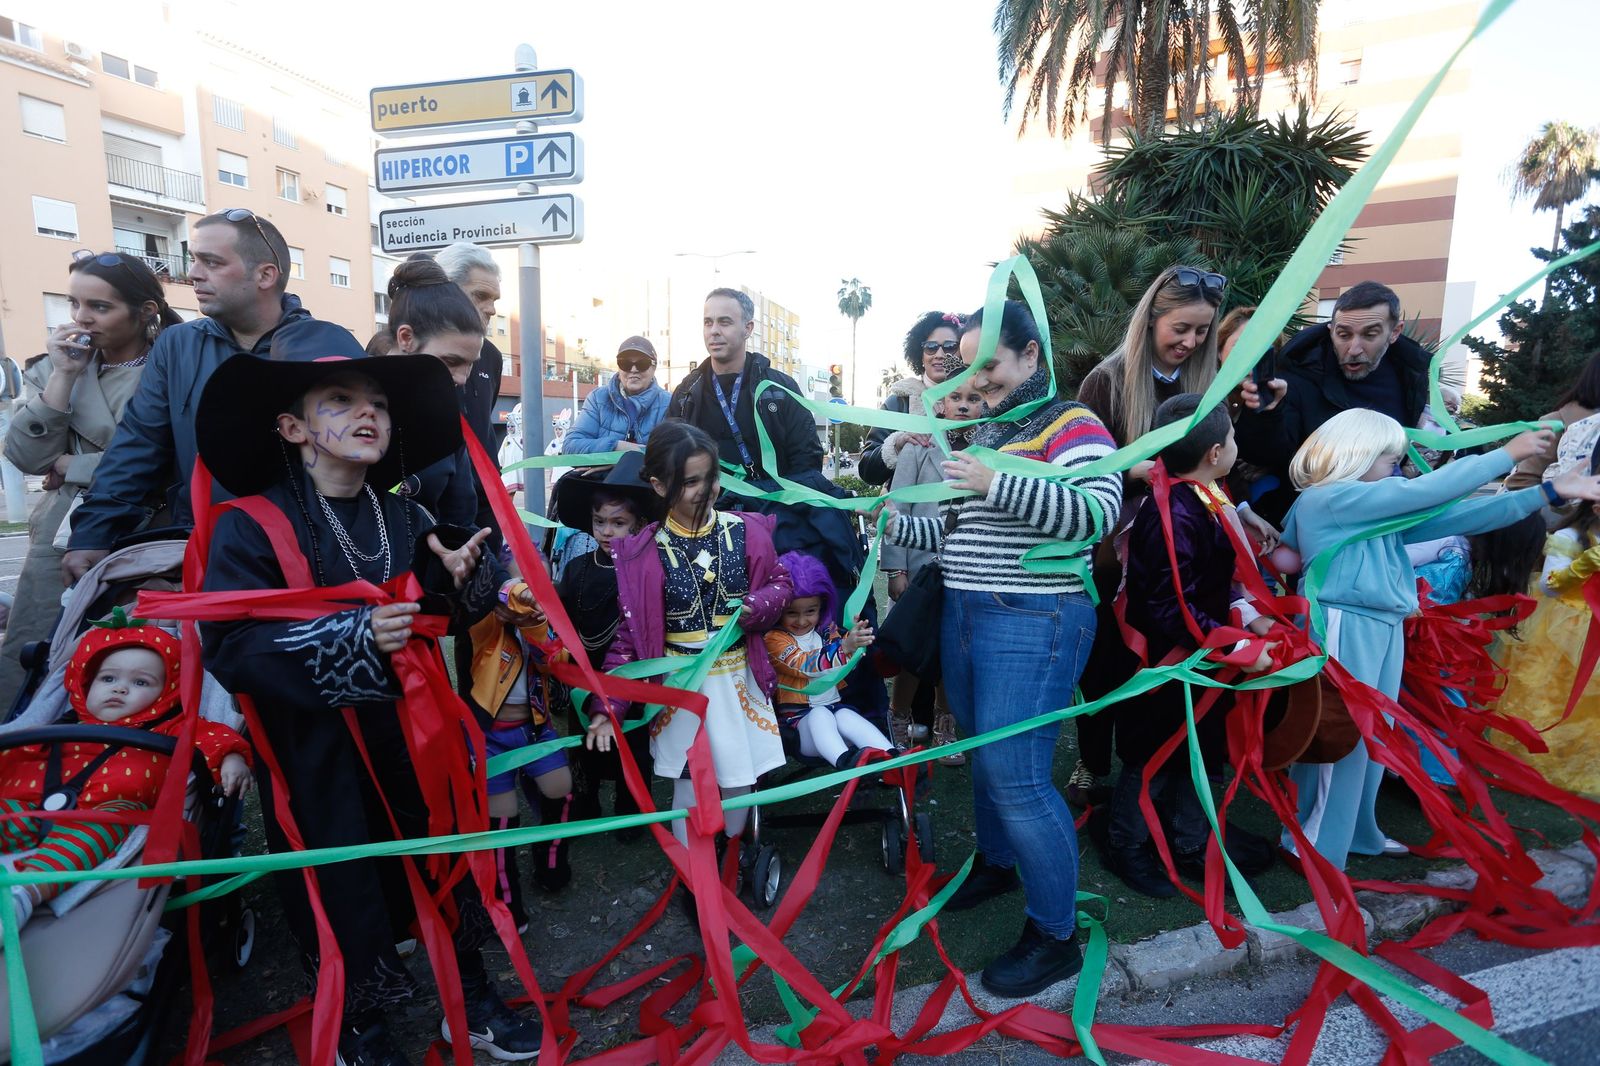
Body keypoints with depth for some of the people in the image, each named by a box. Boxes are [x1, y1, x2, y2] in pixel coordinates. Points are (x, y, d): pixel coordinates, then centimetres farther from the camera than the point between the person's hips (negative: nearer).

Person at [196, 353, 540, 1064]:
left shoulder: (406, 518, 3)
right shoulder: (251, 527, -11)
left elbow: (451, 612, 7)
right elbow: (230, 646, -20)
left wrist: (465, 579, -15)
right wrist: (353, 636, -31)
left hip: (413, 736, 4)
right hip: (317, 755, -4)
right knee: (343, 889, 10)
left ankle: (471, 998, 38)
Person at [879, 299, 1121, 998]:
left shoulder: (1070, 424, -7)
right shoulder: (986, 431, 17)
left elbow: (1100, 510, -23)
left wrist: (997, 485, -27)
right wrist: (897, 526, 8)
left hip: (1032, 621, -8)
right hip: (964, 613, 8)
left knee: (1015, 775, -6)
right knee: (982, 752, 17)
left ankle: (1056, 936, 12)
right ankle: (998, 863, 41)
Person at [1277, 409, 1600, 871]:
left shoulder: (1383, 513, 14)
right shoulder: (1325, 499, -13)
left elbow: (1457, 517, 13)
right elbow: (1424, 490, -14)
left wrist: (1549, 492, 13)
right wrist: (1508, 454, -7)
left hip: (1383, 629, 9)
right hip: (1345, 630, -9)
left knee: (1371, 739, 18)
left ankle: (1357, 832, 34)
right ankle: (1313, 847, 9)